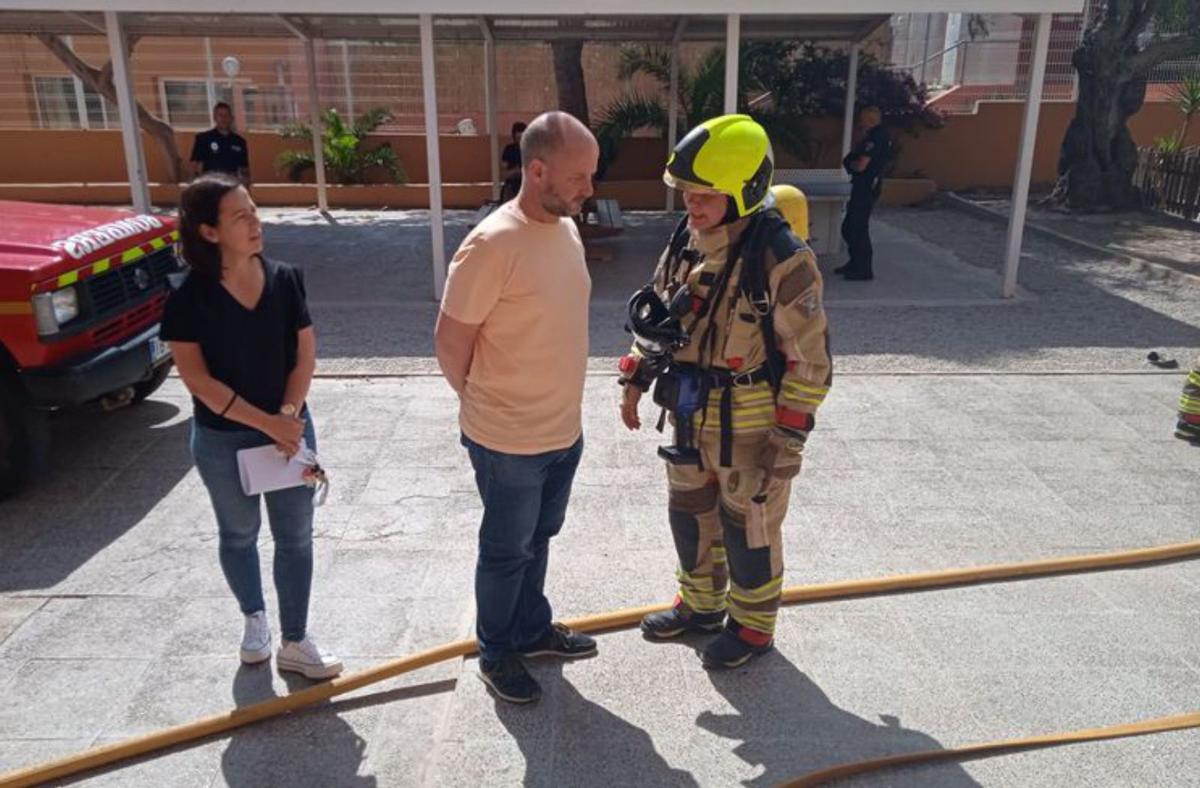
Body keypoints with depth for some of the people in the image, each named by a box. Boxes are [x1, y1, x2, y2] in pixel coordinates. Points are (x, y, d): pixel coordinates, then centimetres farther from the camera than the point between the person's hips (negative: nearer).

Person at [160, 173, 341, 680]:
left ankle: (295, 643, 21)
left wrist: (288, 415, -16)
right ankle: (254, 618, 43)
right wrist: (265, 422, -21)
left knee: (295, 536, 7)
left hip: (290, 427, 2)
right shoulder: (189, 298, -14)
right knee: (238, 534, 18)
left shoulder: (285, 280, -5)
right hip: (222, 440, -2)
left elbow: (305, 354, -3)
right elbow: (196, 377, -16)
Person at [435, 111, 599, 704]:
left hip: (564, 430, 7)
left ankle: (532, 629, 45)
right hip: (510, 441, -7)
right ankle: (495, 653, 34)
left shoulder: (566, 228, 2)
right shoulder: (493, 244, -24)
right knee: (507, 551, 12)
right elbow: (450, 341, -16)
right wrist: (483, 404, -1)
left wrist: (561, 408, 14)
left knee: (537, 539, 24)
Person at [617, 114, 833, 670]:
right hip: (690, 417, 7)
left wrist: (789, 440, -17)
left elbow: (809, 360, -18)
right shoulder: (685, 240, -1)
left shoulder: (782, 260, -22)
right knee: (689, 515, 21)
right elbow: (656, 315, 12)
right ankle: (700, 603, 44)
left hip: (750, 426, -7)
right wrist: (636, 381, 11)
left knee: (749, 529, 11)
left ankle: (753, 626, 34)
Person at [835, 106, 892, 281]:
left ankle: (864, 270, 1)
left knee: (858, 228, -5)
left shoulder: (874, 138, -17)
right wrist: (851, 161, 3)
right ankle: (855, 263, 28)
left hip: (866, 188, -11)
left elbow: (861, 165, -23)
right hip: (865, 187, 11)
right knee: (848, 227, 17)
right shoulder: (878, 136, 16)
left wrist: (848, 162, -3)